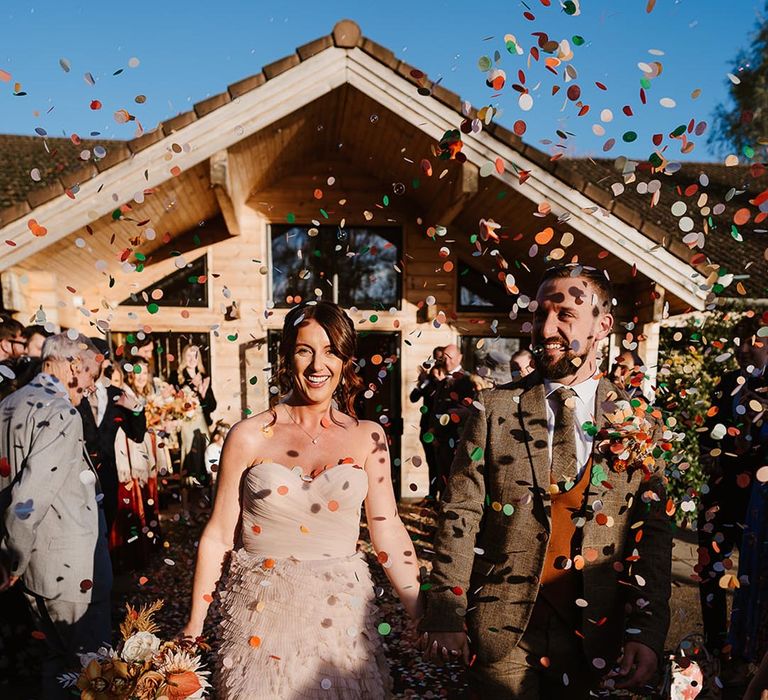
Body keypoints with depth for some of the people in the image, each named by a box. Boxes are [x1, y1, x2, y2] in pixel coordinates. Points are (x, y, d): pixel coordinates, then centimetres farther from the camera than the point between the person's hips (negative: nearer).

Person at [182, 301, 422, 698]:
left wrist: (425, 618, -3)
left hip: (343, 615, 2)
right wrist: (193, 627, 1)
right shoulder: (249, 437, -7)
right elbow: (218, 535, -1)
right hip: (261, 616, -1)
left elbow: (388, 532, -1)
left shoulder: (367, 438, -3)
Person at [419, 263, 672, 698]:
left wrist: (648, 632, -8)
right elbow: (460, 514, -8)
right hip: (503, 628, -1)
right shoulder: (495, 410, -6)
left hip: (595, 631, 1)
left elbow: (654, 531, -2)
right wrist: (445, 615, -11)